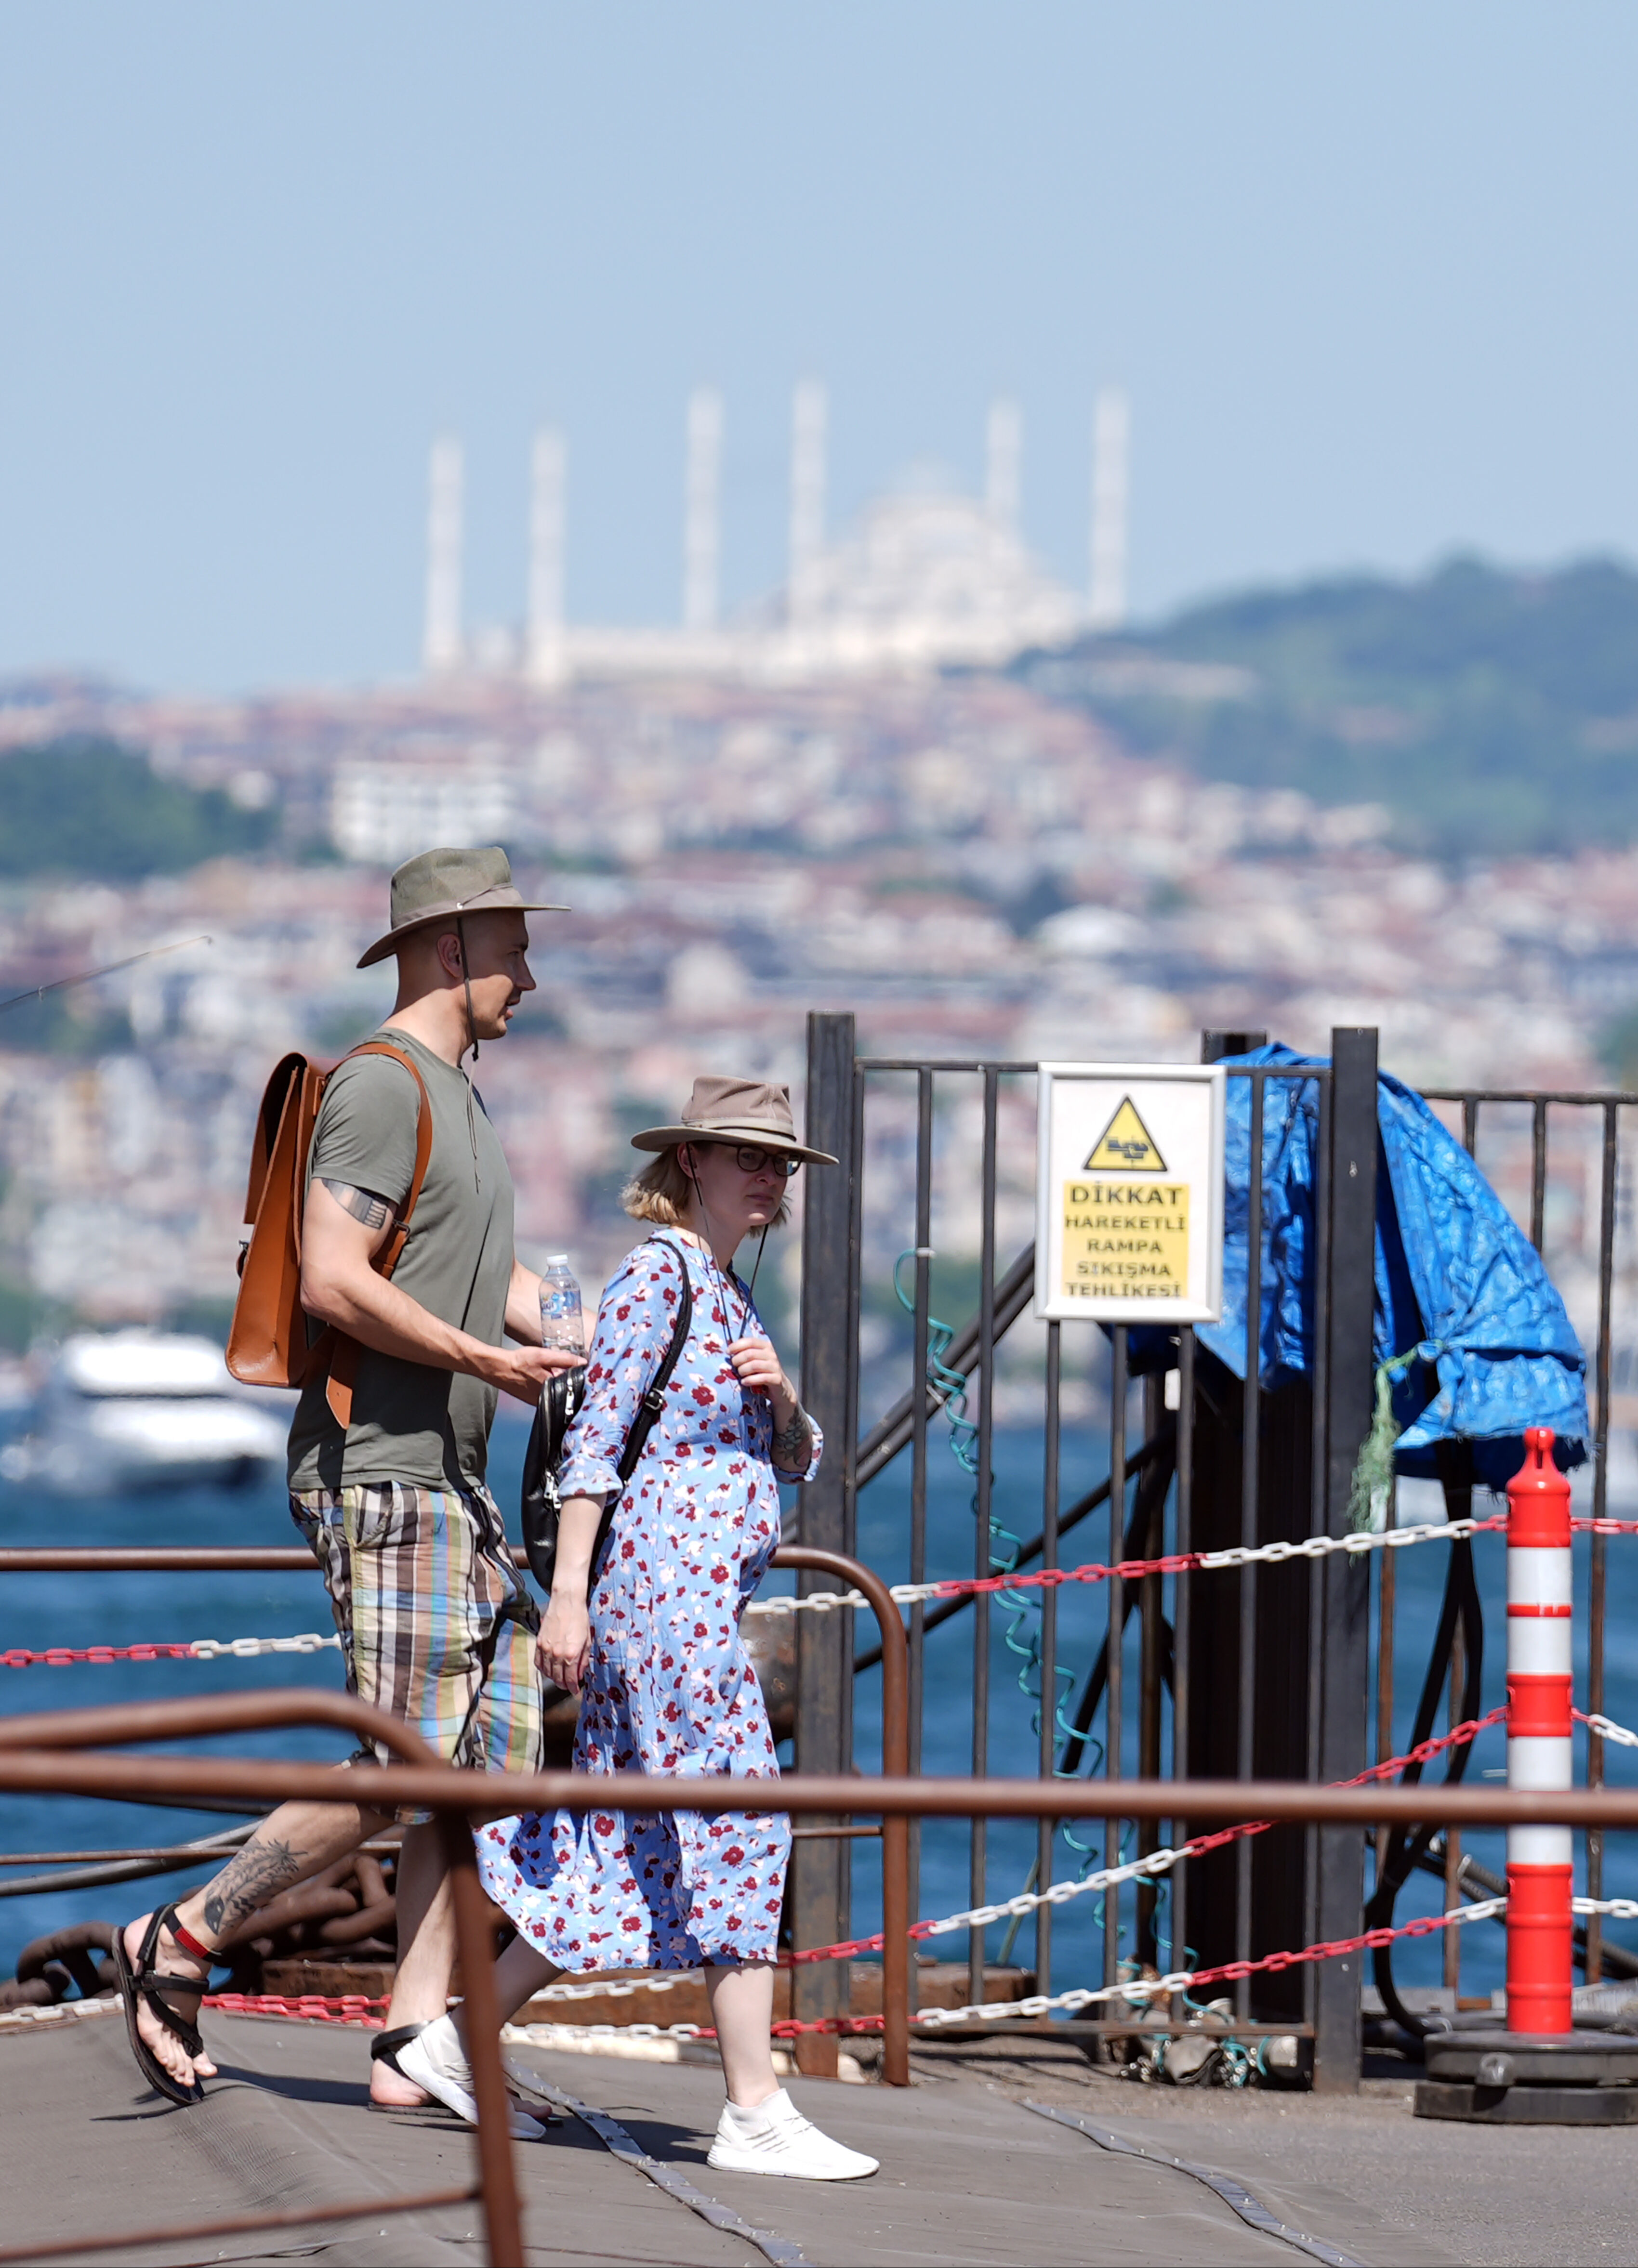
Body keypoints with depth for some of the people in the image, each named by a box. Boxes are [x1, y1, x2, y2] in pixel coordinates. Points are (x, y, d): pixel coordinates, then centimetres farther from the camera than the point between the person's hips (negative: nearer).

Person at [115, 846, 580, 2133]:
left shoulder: (459, 1099, 21)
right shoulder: (380, 1088, -11)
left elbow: (495, 1285, 26)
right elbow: (332, 1279, -21)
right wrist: (480, 1359, -19)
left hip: (453, 1483, 10)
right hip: (379, 1469, -10)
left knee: (495, 1757, 2)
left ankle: (415, 2042, 1)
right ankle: (182, 1944, 0)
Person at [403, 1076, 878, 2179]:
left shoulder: (734, 1293, 19)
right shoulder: (658, 1272, -7)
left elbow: (798, 1462, 21)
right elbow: (596, 1436, -12)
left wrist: (781, 1395, -2)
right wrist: (566, 1592, -17)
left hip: (707, 1599, 9)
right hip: (664, 1582, -9)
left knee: (634, 1846, 10)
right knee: (738, 1827, -10)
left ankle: (464, 2036, 16)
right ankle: (756, 2110, -10)